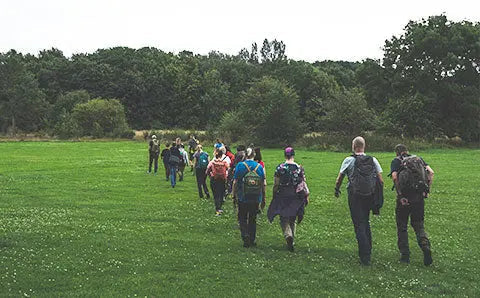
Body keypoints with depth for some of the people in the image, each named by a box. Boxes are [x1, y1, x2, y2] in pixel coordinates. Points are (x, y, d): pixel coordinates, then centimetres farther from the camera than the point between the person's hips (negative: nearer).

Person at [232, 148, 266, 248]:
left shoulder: (240, 165, -6)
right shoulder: (259, 166, 0)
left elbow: (235, 182, -6)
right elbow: (263, 184, 4)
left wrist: (234, 195, 3)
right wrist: (263, 199, 11)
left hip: (243, 198, -2)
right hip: (256, 199, 2)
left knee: (242, 219, 9)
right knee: (252, 219, 14)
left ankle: (245, 236, -11)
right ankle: (252, 240, 18)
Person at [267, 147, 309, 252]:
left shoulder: (280, 167, -6)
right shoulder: (299, 168, -2)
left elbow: (276, 184, -4)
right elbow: (303, 183, -1)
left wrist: (274, 195, 7)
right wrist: (306, 196, 6)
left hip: (283, 196, -2)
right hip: (296, 196, 2)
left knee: (284, 219, 3)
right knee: (293, 219, 15)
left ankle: (288, 235, -23)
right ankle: (292, 241, 21)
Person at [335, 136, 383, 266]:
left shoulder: (349, 160, -4)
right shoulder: (373, 160, 4)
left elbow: (340, 178, 6)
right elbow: (381, 179, 2)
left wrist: (337, 190, 24)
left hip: (355, 196, -4)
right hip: (370, 197, 4)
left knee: (359, 225, -2)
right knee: (366, 222, 20)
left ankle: (365, 257, -7)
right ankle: (368, 251, 27)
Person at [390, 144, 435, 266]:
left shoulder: (396, 161, 2)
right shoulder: (418, 158, 14)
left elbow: (394, 177, -16)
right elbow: (431, 172, 0)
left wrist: (400, 195, -13)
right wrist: (427, 189, 0)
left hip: (404, 197, -3)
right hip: (419, 197, 3)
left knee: (402, 227, 12)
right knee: (419, 225, 15)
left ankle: (405, 255, 13)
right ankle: (426, 247, -9)